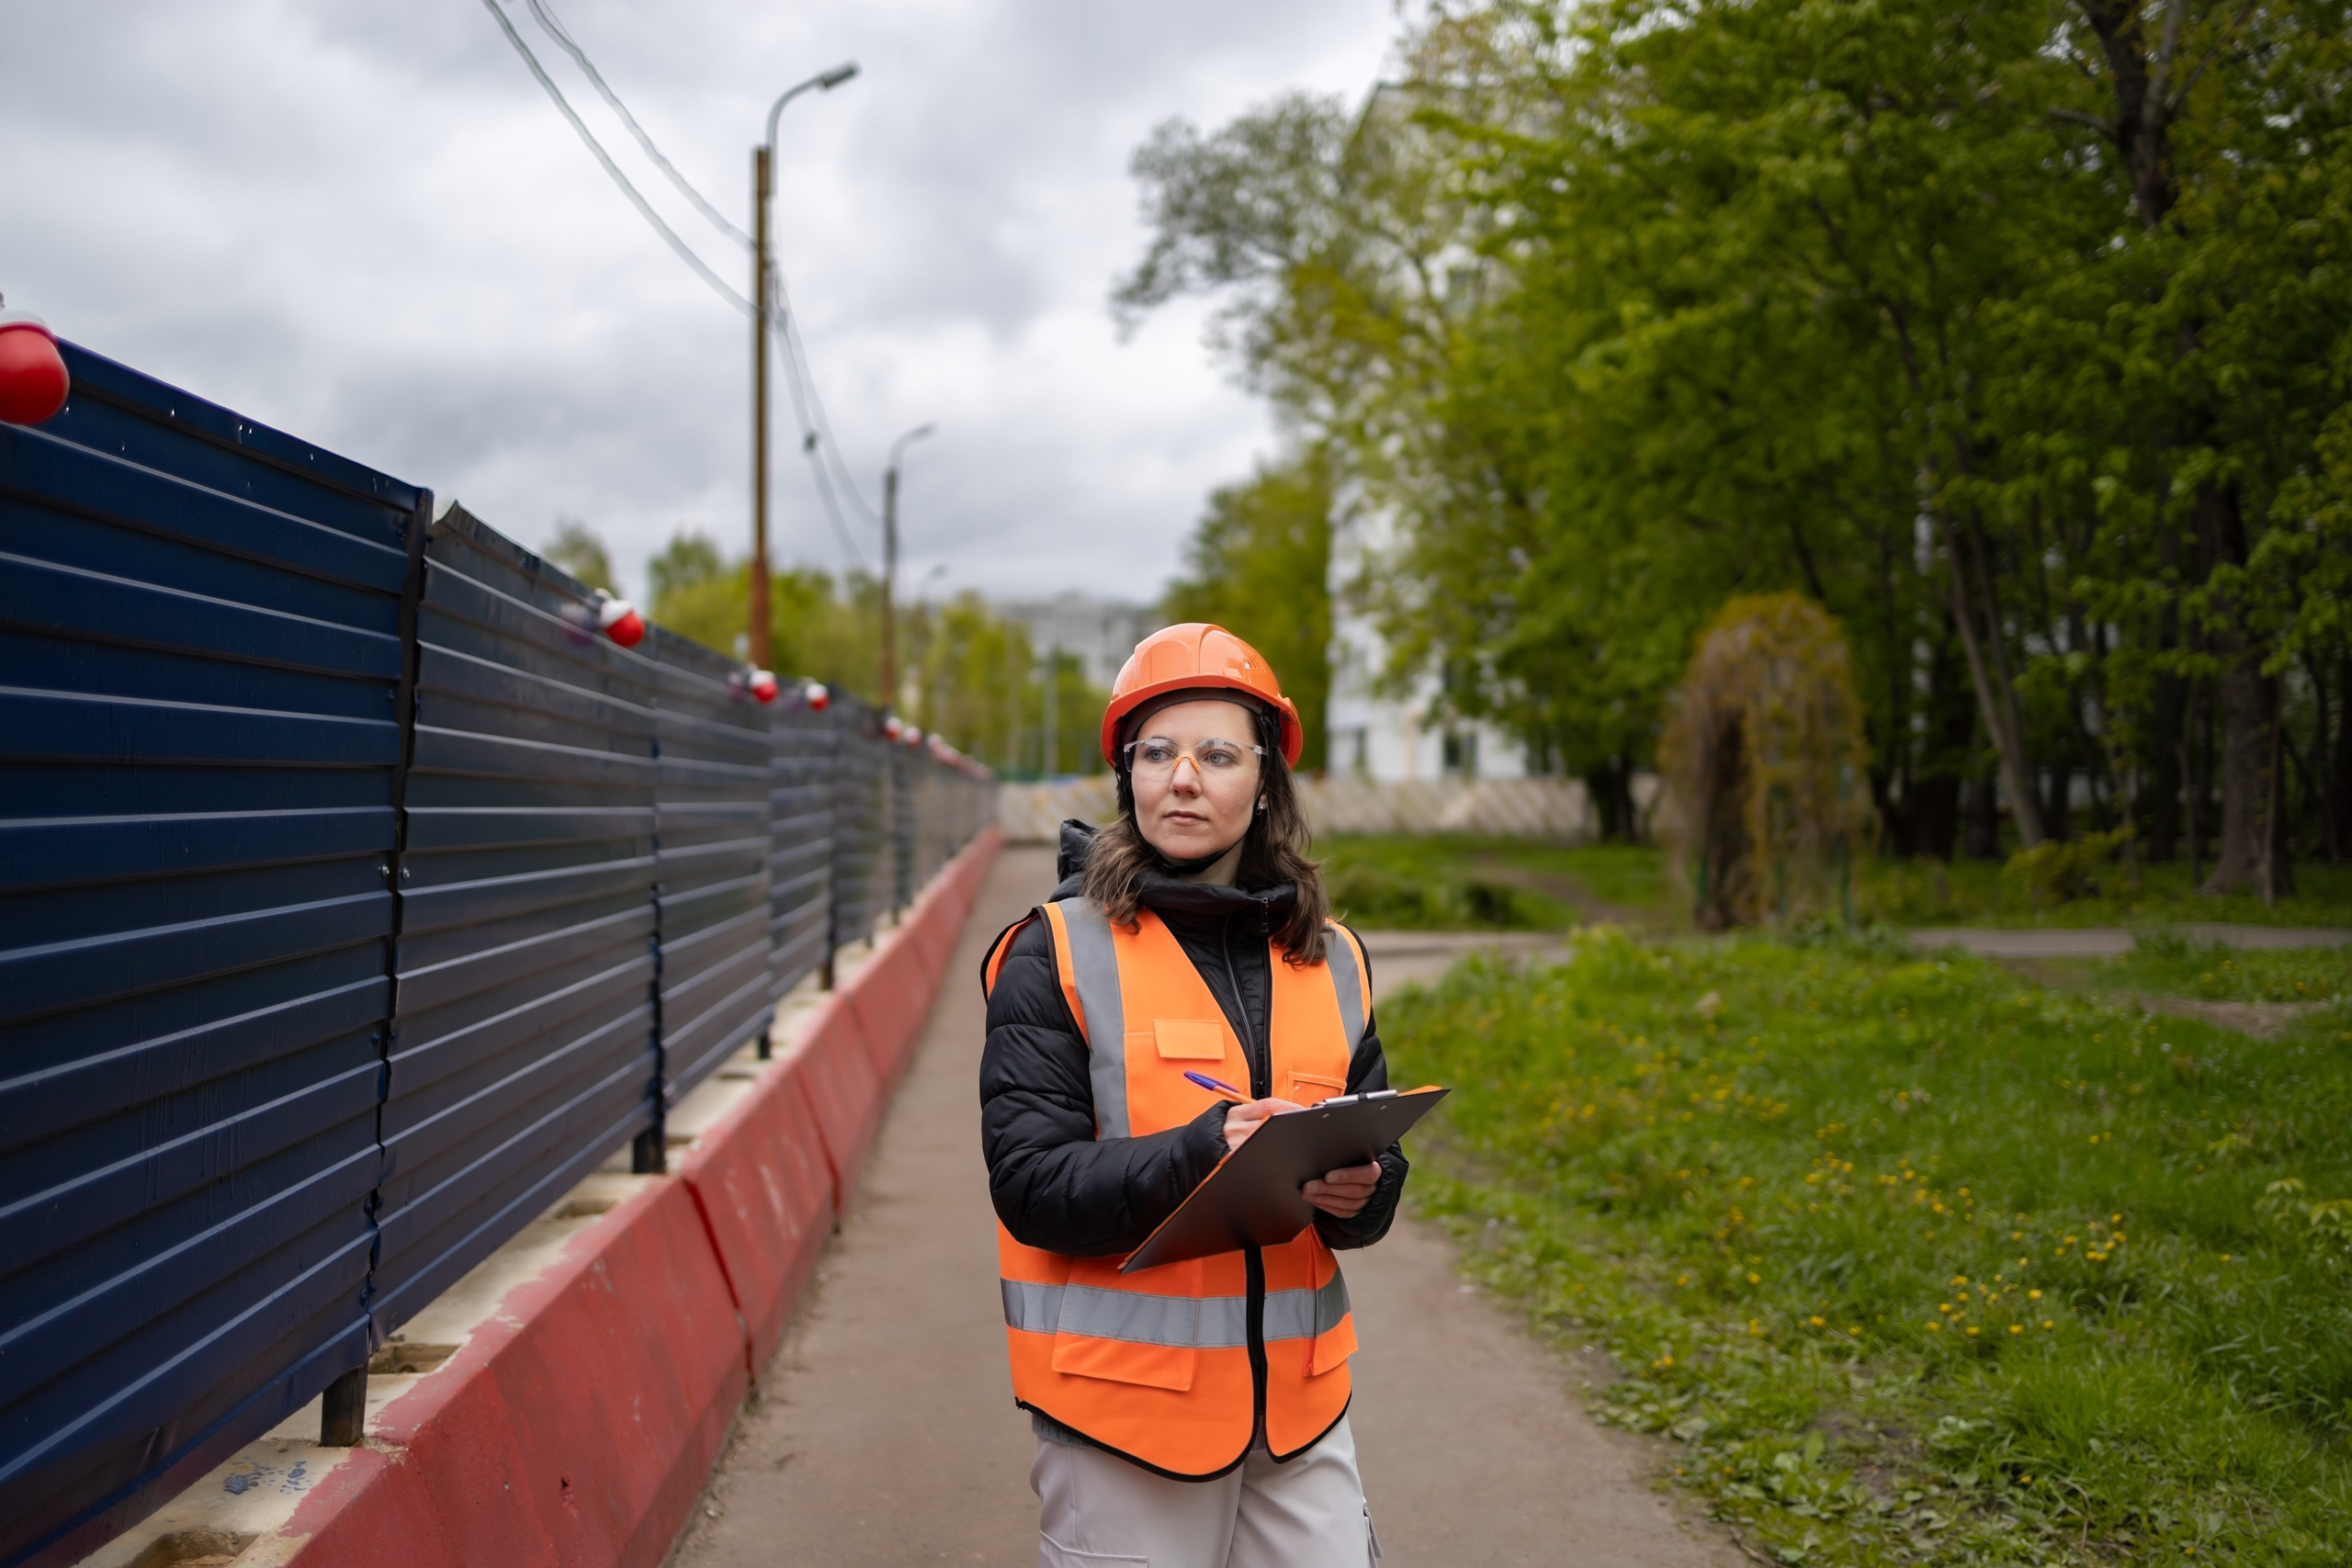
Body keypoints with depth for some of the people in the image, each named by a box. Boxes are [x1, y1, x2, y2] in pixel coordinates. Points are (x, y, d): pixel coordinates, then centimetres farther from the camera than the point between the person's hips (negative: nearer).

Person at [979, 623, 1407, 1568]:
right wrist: (1201, 1154, -26)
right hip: (1124, 1401, -4)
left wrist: (1358, 1189, -11)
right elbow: (1032, 1184, -12)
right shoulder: (1056, 954, -5)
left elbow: (1377, 1158, 13)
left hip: (1298, 1402, 4)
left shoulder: (1330, 960, 9)